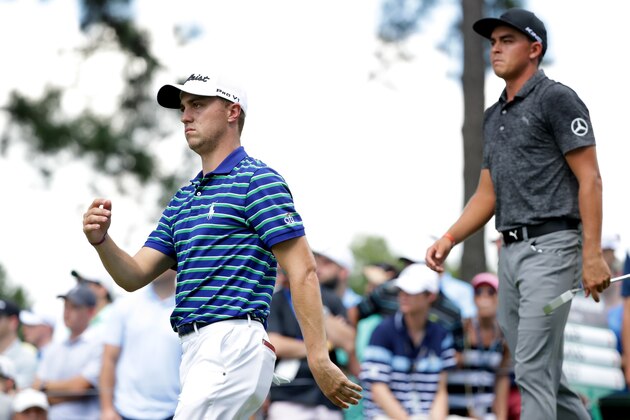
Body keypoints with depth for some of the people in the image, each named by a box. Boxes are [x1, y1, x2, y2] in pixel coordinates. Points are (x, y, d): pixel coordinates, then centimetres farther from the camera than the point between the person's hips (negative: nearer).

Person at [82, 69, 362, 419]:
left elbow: (303, 270, -11)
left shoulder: (257, 180, -4)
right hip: (195, 351, 9)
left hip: (234, 347, -9)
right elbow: (135, 277, 17)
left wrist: (319, 359, -19)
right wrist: (101, 240, -4)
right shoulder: (183, 200, 22)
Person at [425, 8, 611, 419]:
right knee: (543, 370, 11)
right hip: (511, 250, 9)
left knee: (534, 370, -13)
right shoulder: (494, 116, 19)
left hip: (550, 247, -9)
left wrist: (592, 255, -18)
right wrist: (449, 239, 6)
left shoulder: (555, 99, -6)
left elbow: (589, 178, -11)